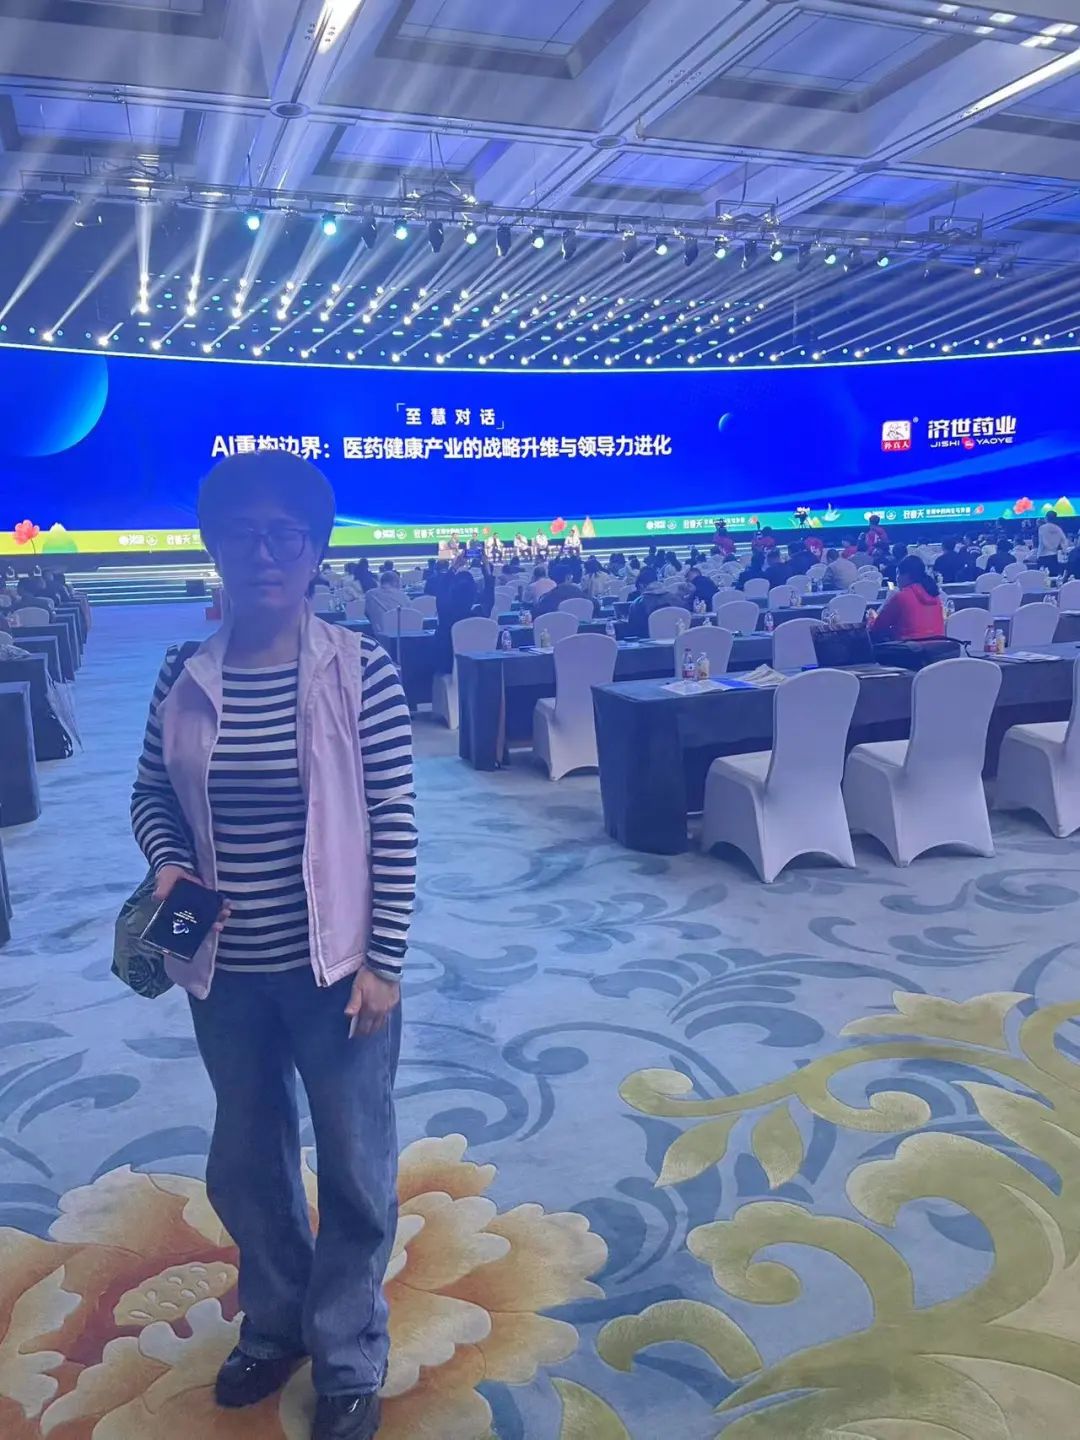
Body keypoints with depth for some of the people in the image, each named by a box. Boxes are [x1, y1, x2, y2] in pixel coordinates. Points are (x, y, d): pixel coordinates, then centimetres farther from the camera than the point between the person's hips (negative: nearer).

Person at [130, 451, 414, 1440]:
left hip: (334, 966, -3)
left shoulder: (360, 670, -13)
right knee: (245, 1162, 22)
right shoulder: (184, 678, -3)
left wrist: (383, 962, -12)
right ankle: (275, 1324, 49)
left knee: (354, 1171, 13)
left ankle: (349, 1360, 39)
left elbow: (395, 828, -11)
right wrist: (169, 864, -11)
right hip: (224, 971, 4)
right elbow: (152, 795, 10)